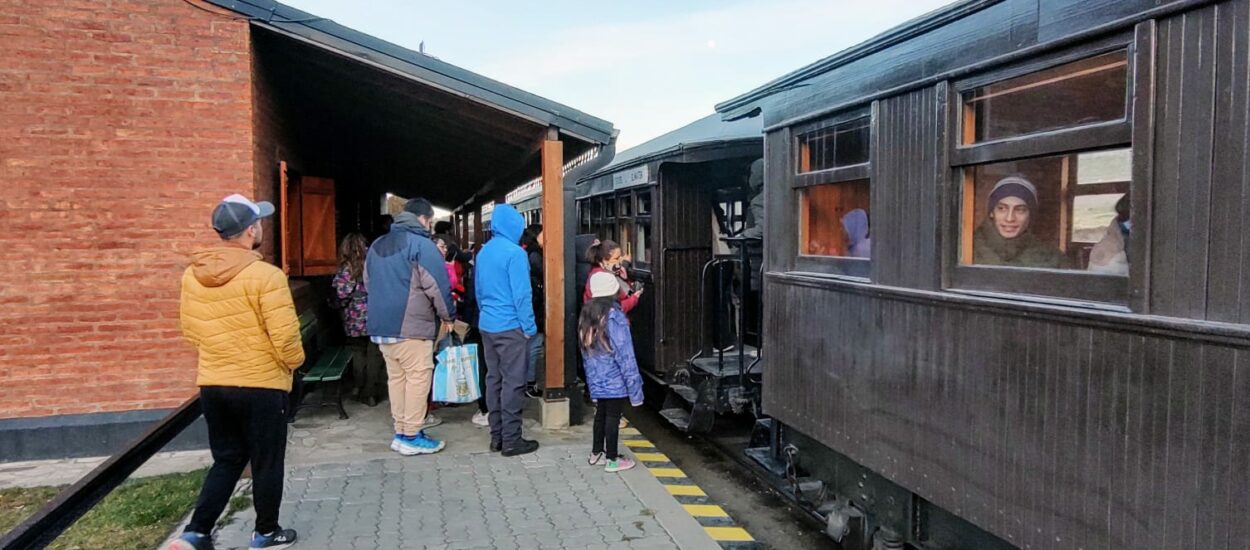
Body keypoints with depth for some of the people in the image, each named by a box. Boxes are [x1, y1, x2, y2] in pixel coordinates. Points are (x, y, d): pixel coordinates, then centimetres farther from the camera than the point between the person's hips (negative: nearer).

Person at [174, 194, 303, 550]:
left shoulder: (192, 276, 2)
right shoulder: (265, 276, -19)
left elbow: (190, 330, 11)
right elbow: (284, 335, -20)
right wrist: (293, 363, -1)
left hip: (211, 384, 6)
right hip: (261, 385, -6)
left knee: (226, 460, 19)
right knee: (266, 463, 11)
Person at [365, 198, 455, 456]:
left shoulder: (377, 245, 17)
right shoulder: (421, 244, -8)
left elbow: (368, 284, 23)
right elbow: (437, 285, -11)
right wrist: (447, 315, 1)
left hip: (381, 325, 8)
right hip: (411, 325, -8)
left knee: (396, 377, 12)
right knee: (417, 377, -2)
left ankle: (401, 431, 17)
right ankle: (411, 436, 0)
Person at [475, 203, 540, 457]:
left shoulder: (483, 252, 10)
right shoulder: (514, 253, -14)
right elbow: (521, 293, -16)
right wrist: (529, 326, -9)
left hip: (486, 325, 8)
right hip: (510, 326, -8)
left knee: (494, 379, 12)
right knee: (512, 383, -2)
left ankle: (497, 435, 18)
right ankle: (511, 440, 1)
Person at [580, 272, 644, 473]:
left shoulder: (586, 315, 4)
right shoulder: (614, 317, -18)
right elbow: (624, 353, -18)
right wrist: (634, 383, -13)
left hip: (596, 379, 7)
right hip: (615, 380, -7)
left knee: (601, 413, 20)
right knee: (612, 416, 3)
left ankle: (596, 452, 31)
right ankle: (612, 459, 12)